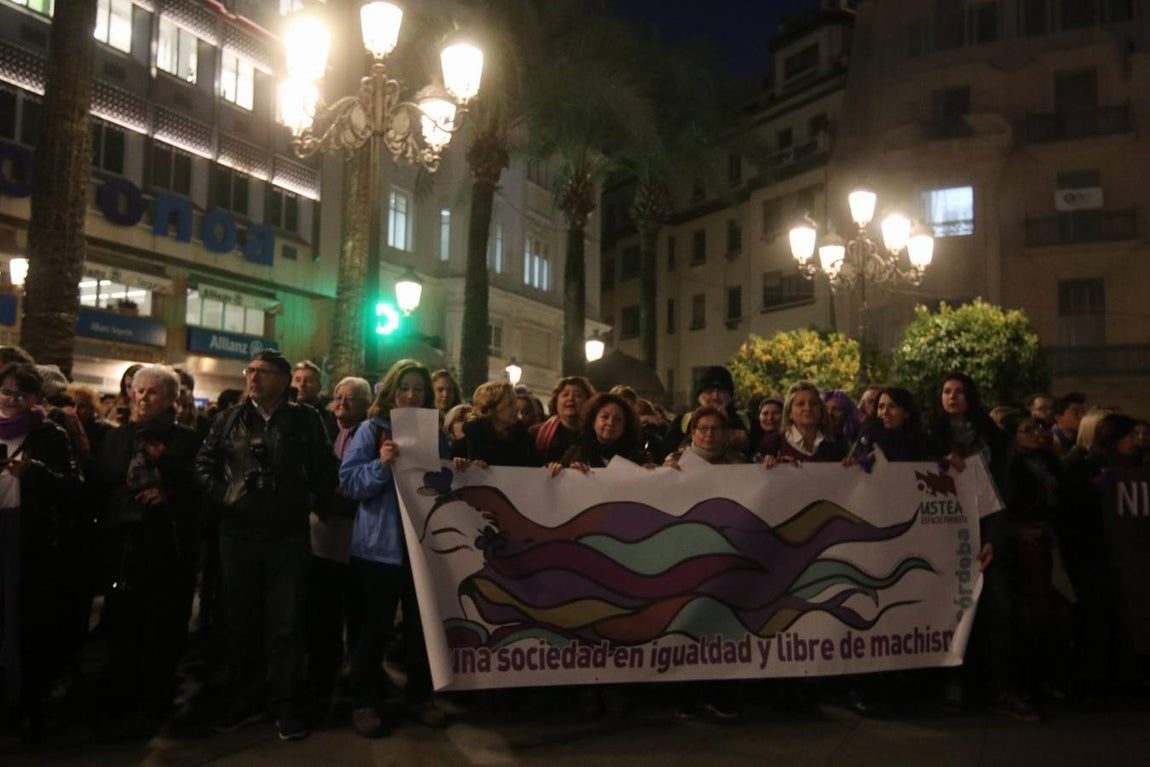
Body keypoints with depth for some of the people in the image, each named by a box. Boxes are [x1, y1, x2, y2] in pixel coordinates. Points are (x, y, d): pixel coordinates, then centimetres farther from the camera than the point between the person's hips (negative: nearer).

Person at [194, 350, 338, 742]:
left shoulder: (306, 420, 0)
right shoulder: (229, 419, 6)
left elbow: (326, 470, 4)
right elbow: (204, 464, 10)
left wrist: (310, 501, -2)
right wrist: (222, 496, 0)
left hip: (289, 537, -2)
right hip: (238, 535, 2)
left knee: (286, 624, 4)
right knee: (242, 622, 12)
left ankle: (283, 705, 16)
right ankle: (245, 699, 27)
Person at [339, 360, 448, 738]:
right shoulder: (372, 429, -2)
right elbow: (349, 480, -9)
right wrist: (381, 465, -24)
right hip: (381, 543, -4)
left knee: (422, 623, 11)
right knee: (377, 625, 3)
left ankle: (420, 695, 26)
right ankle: (365, 702, 16)